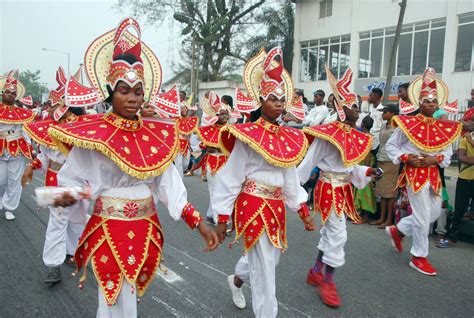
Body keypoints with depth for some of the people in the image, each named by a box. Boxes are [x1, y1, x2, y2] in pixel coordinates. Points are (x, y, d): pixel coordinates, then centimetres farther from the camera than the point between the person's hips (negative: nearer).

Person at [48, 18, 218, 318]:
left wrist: (200, 223, -8)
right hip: (110, 232, -4)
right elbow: (76, 182, -8)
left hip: (147, 230, 4)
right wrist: (67, 198, -31)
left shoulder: (157, 135, 0)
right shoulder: (93, 134, -12)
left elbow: (169, 184, -2)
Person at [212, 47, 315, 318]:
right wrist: (222, 217, -10)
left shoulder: (289, 138, 5)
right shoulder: (248, 135, -14)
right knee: (264, 268, 0)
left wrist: (304, 211, 11)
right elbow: (231, 177, -11)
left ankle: (237, 279, 51)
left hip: (277, 206, 7)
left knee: (270, 259, 21)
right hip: (253, 206, -7)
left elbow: (291, 177, 12)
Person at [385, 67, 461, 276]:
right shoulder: (407, 124, -8)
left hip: (433, 174, 6)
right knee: (422, 216, -3)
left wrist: (436, 159, -12)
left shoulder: (444, 127, 4)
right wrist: (406, 158, -15)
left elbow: (448, 152, 8)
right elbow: (390, 146, -1)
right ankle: (419, 257, 15)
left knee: (434, 212, 13)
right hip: (414, 173, -6)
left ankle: (397, 230, 33)